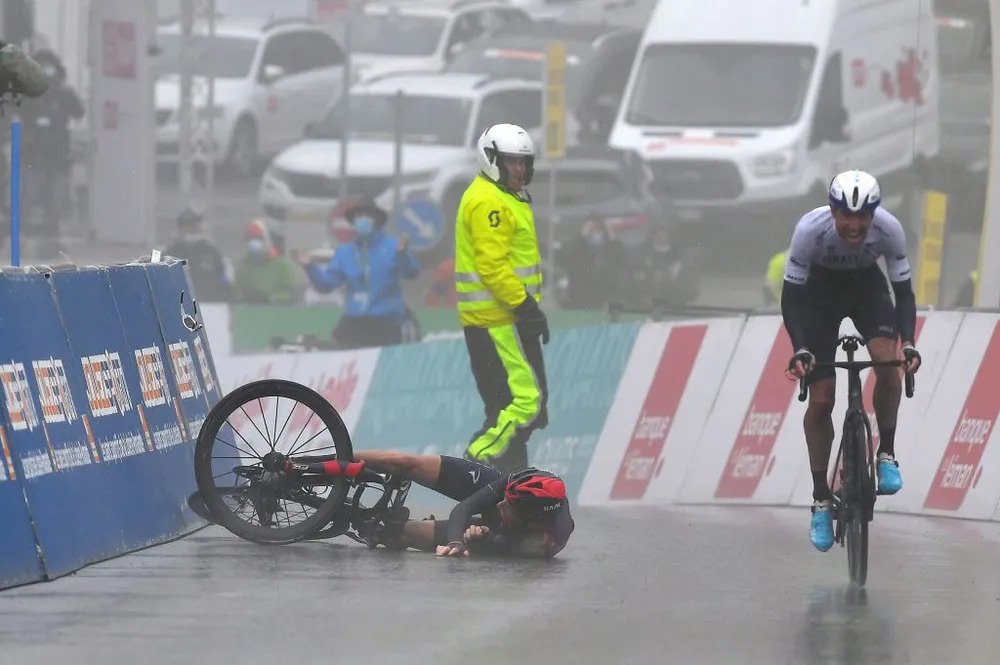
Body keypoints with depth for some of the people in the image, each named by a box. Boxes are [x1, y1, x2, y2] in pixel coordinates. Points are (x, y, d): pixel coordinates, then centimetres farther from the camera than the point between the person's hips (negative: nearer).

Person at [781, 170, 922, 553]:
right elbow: (791, 295, -27)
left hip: (867, 287, 1)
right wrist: (800, 350, -40)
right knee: (820, 401, -6)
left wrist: (909, 343, -35)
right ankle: (821, 502, 5)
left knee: (888, 361, -28)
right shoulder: (811, 229, -34)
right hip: (819, 291, -1)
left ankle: (886, 455, -9)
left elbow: (903, 291, -20)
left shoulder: (889, 229, -30)